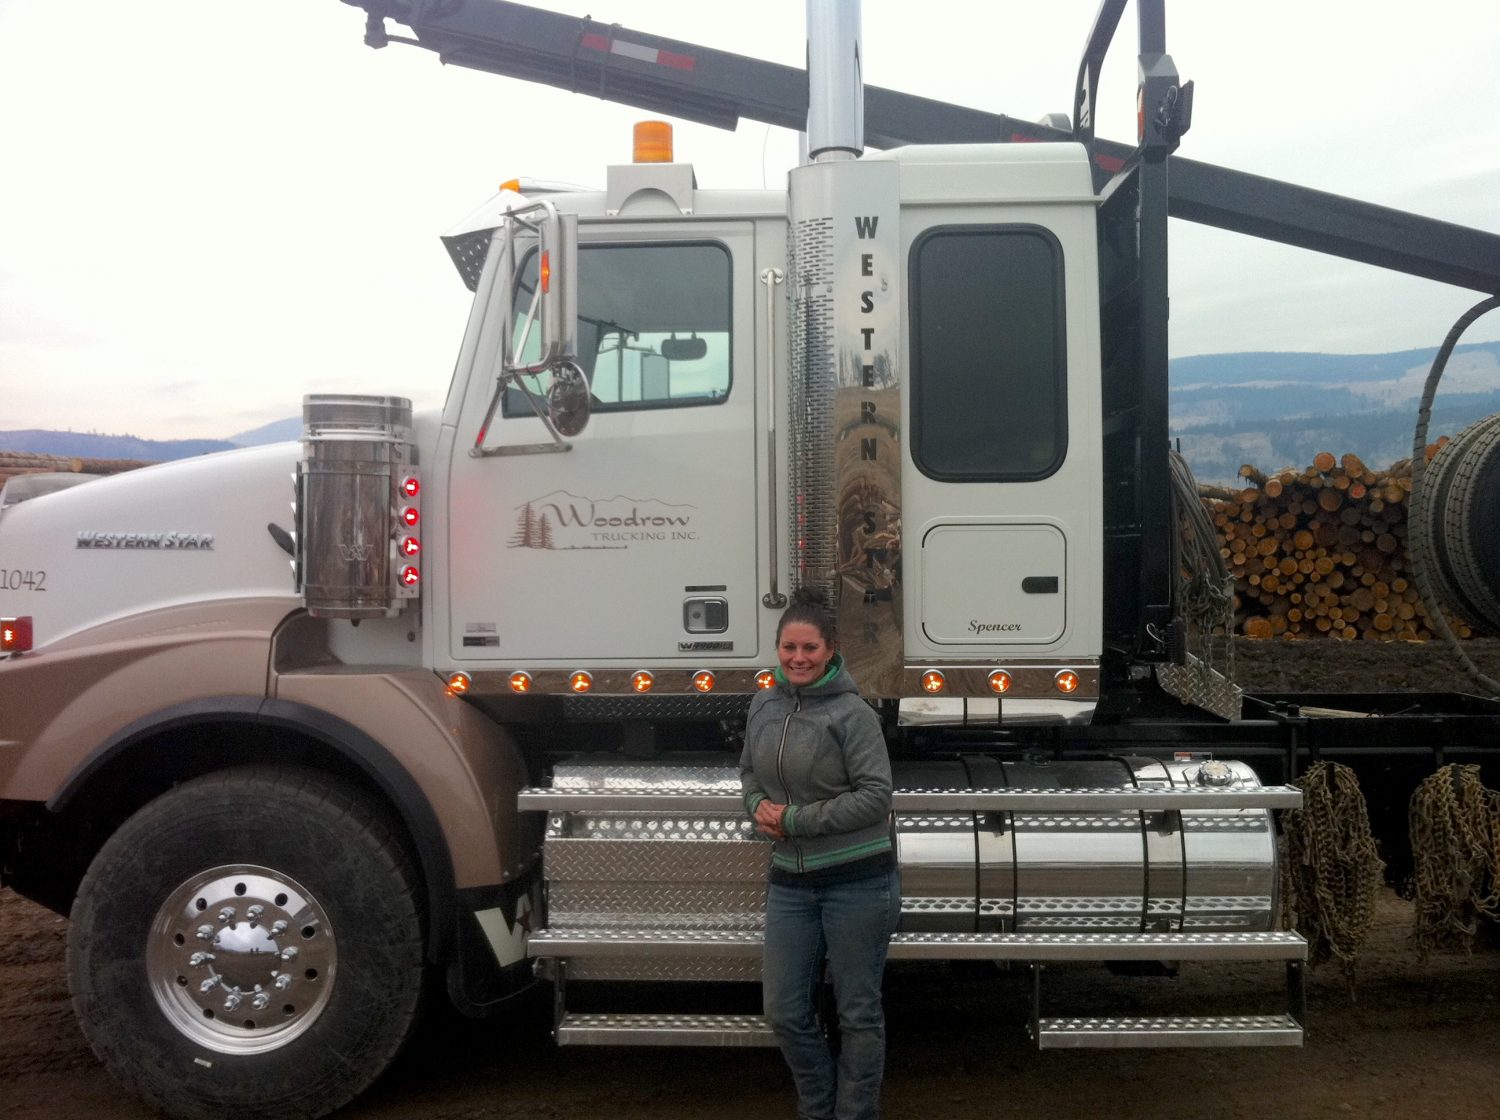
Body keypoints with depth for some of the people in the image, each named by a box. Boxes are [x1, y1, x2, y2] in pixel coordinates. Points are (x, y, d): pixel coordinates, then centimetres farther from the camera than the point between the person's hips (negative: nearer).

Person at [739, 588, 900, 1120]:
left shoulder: (852, 714, -13)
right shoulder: (763, 706, 4)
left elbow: (875, 795, -17)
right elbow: (749, 771, 18)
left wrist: (794, 820, -17)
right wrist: (759, 807, -4)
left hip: (858, 881, -5)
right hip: (790, 881, 6)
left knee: (858, 1012, 8)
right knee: (784, 1012, 11)